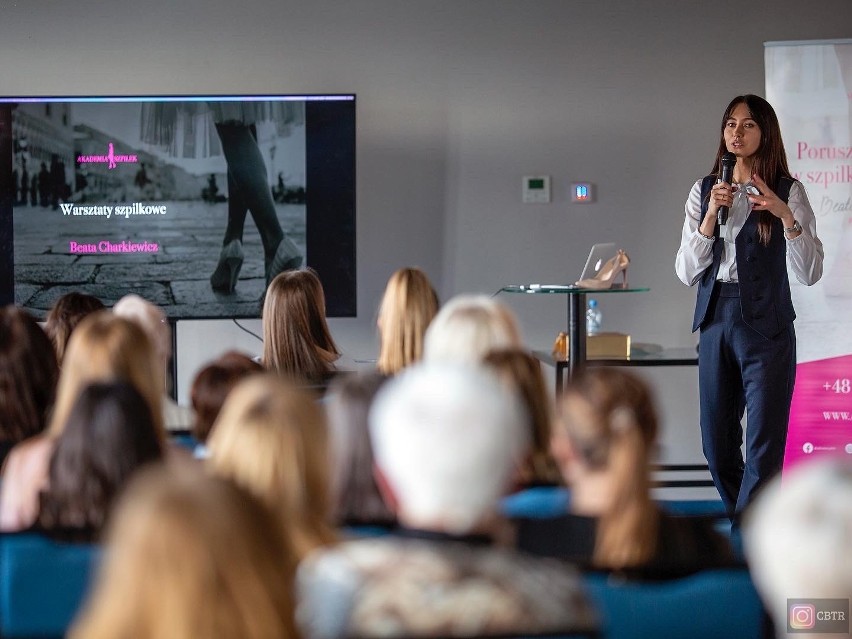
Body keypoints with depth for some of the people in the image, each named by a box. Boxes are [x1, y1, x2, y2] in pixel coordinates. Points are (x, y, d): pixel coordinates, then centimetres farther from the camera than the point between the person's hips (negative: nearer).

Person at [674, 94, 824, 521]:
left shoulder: (787, 192, -1)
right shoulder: (704, 191, 8)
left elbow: (809, 274, -8)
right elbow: (686, 272, 2)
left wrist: (787, 216, -21)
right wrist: (712, 215, -10)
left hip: (766, 325, -4)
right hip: (715, 321, 4)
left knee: (764, 444, -5)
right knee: (717, 442, 11)